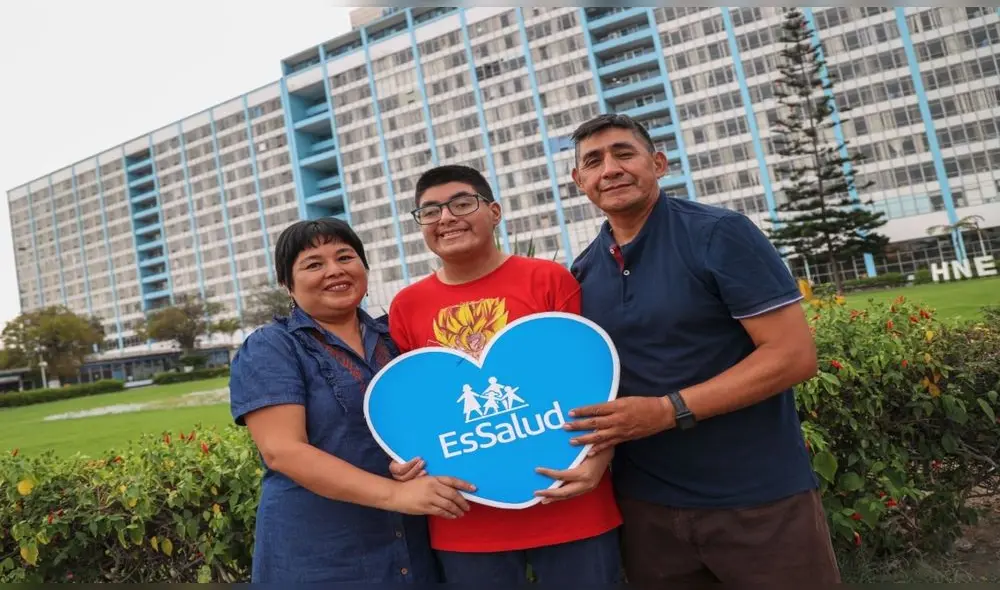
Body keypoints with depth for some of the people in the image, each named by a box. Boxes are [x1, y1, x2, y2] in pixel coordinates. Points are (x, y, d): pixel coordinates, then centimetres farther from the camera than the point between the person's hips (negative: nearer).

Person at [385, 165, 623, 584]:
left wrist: (598, 455, -16)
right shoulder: (406, 306, 4)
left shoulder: (549, 279, -4)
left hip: (569, 506, -1)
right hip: (465, 520, 2)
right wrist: (404, 460, -4)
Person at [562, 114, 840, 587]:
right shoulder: (583, 273, 4)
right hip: (646, 505, 5)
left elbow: (794, 355, -16)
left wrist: (669, 411, -21)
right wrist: (591, 455, -5)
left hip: (759, 500, -4)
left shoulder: (720, 234, -12)